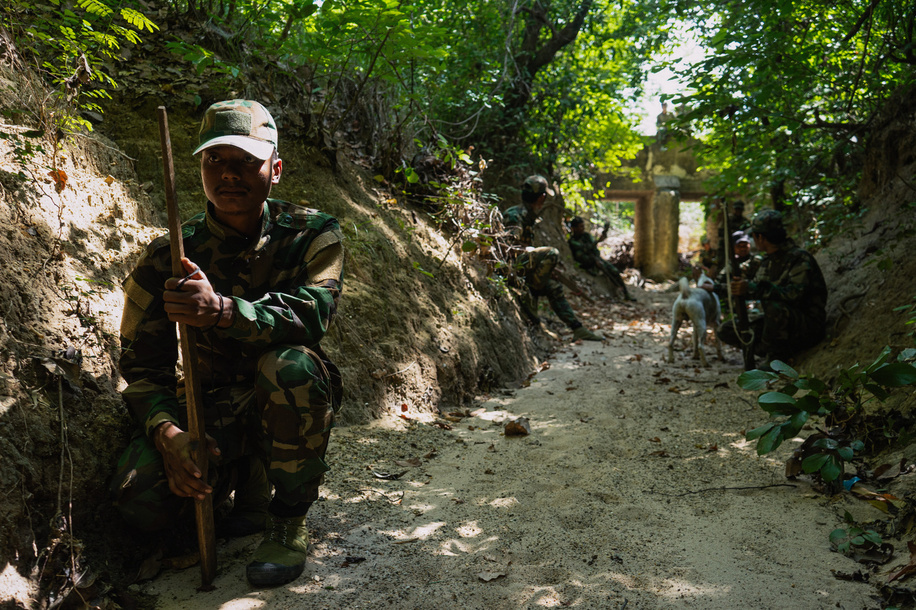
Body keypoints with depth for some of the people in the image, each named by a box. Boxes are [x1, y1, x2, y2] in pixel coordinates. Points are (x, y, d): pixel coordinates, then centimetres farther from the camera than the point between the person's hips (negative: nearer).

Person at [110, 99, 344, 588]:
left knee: (291, 365, -37)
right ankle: (248, 476, 10)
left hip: (290, 403, -1)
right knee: (142, 501, -23)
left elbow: (310, 315, -29)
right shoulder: (168, 258, -5)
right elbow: (143, 365, -6)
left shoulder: (312, 234, -10)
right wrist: (168, 433, -26)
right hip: (214, 405, 2)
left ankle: (290, 520, -13)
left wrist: (220, 310, -46)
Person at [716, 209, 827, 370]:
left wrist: (753, 289, -38)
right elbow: (755, 285, 22)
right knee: (726, 330, 0)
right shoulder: (767, 260, 8)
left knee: (774, 307, -40)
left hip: (807, 326, -8)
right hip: (778, 322, 8)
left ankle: (775, 359, -17)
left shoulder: (799, 259, -19)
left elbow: (795, 295, -34)